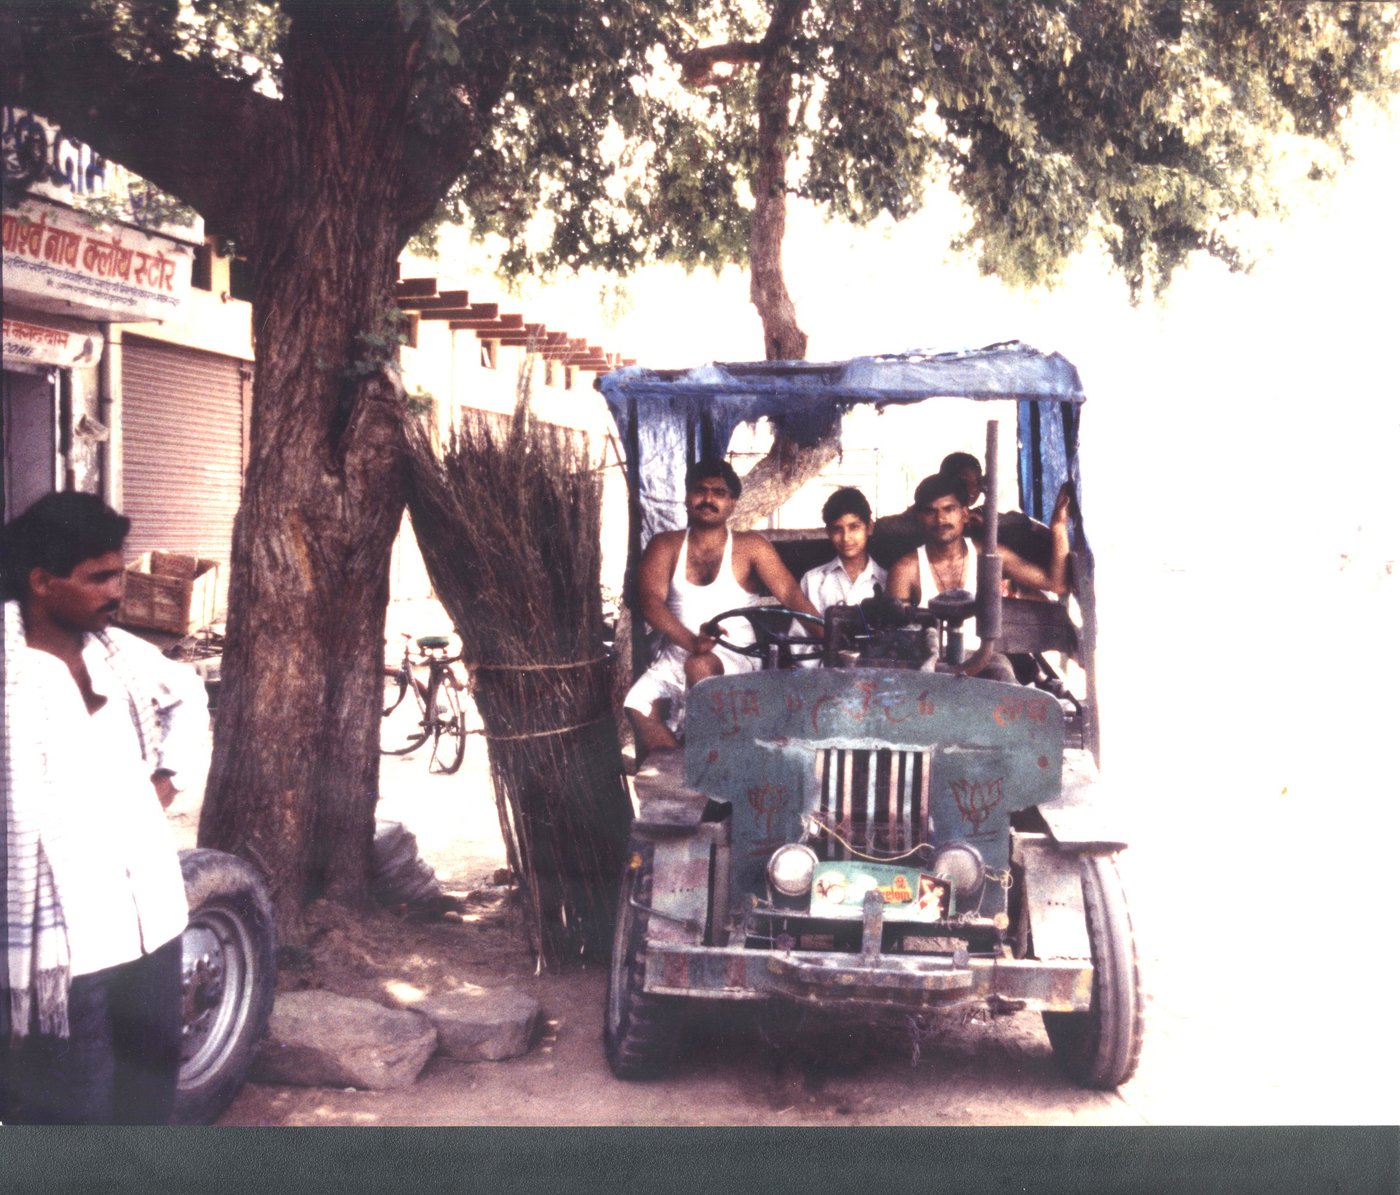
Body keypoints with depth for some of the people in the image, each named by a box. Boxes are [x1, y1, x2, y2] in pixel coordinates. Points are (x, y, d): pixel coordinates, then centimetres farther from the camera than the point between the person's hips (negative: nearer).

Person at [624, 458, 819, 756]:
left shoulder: (750, 546, 4)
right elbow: (651, 600, -8)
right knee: (638, 704, -23)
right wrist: (692, 641, -26)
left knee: (699, 666, -35)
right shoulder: (665, 545, 8)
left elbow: (790, 595, -7)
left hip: (735, 658, -3)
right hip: (677, 656, 3)